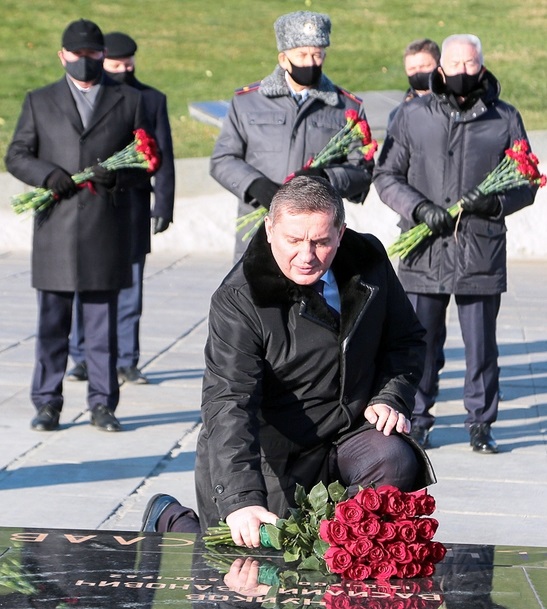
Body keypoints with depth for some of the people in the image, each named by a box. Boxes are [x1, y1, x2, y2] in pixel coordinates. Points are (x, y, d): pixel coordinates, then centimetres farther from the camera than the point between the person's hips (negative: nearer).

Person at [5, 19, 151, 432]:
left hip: (107, 229, 0)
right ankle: (47, 403, 10)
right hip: (56, 227, 0)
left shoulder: (129, 101, 11)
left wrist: (117, 176, -11)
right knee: (52, 321, 3)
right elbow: (16, 156, 11)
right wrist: (46, 174, -10)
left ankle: (103, 403, 11)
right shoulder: (39, 102, 13)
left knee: (104, 319, 3)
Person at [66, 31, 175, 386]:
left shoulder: (152, 100, 9)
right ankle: (83, 360, 10)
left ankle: (126, 362, 9)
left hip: (132, 213, 0)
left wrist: (163, 205, 0)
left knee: (129, 290, 3)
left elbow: (163, 157, 8)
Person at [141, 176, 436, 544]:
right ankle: (170, 519, 21)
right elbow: (228, 403, -29)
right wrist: (241, 501, -41)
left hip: (349, 431, 4)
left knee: (396, 462, -26)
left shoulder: (369, 263, -4)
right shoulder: (239, 299, -20)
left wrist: (392, 399, -5)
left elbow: (407, 341, 14)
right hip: (270, 451, -4)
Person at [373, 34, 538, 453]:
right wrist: (420, 208, -9)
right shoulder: (412, 116, 8)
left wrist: (494, 202, -11)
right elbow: (387, 176, 8)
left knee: (481, 345, 4)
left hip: (482, 255, 0)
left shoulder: (505, 119, 7)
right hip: (424, 252, 0)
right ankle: (418, 419, 19)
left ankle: (481, 422, 16)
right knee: (421, 343, 5)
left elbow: (526, 184, 9)